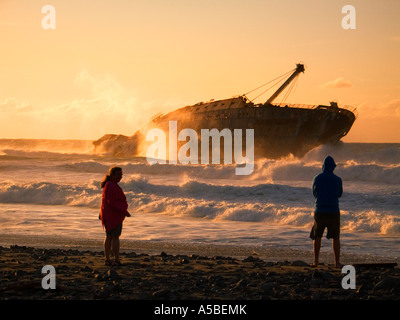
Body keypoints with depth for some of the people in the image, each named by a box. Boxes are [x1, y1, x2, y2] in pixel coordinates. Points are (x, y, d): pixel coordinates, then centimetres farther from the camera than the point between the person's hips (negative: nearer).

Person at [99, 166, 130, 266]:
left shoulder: (109, 185, 14)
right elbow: (112, 202, -24)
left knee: (109, 237, 10)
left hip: (108, 214, 10)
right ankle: (116, 260, -6)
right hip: (114, 215, -10)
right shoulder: (111, 186, -18)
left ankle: (107, 260, 11)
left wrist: (102, 213, 26)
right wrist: (124, 211, -23)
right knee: (115, 237, -6)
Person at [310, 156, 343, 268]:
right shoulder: (337, 180, -4)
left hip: (319, 211, 1)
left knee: (317, 237, 12)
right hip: (333, 211, 0)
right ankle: (337, 262, 5)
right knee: (335, 237, 9)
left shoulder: (317, 179, -2)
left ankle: (315, 261, 7)